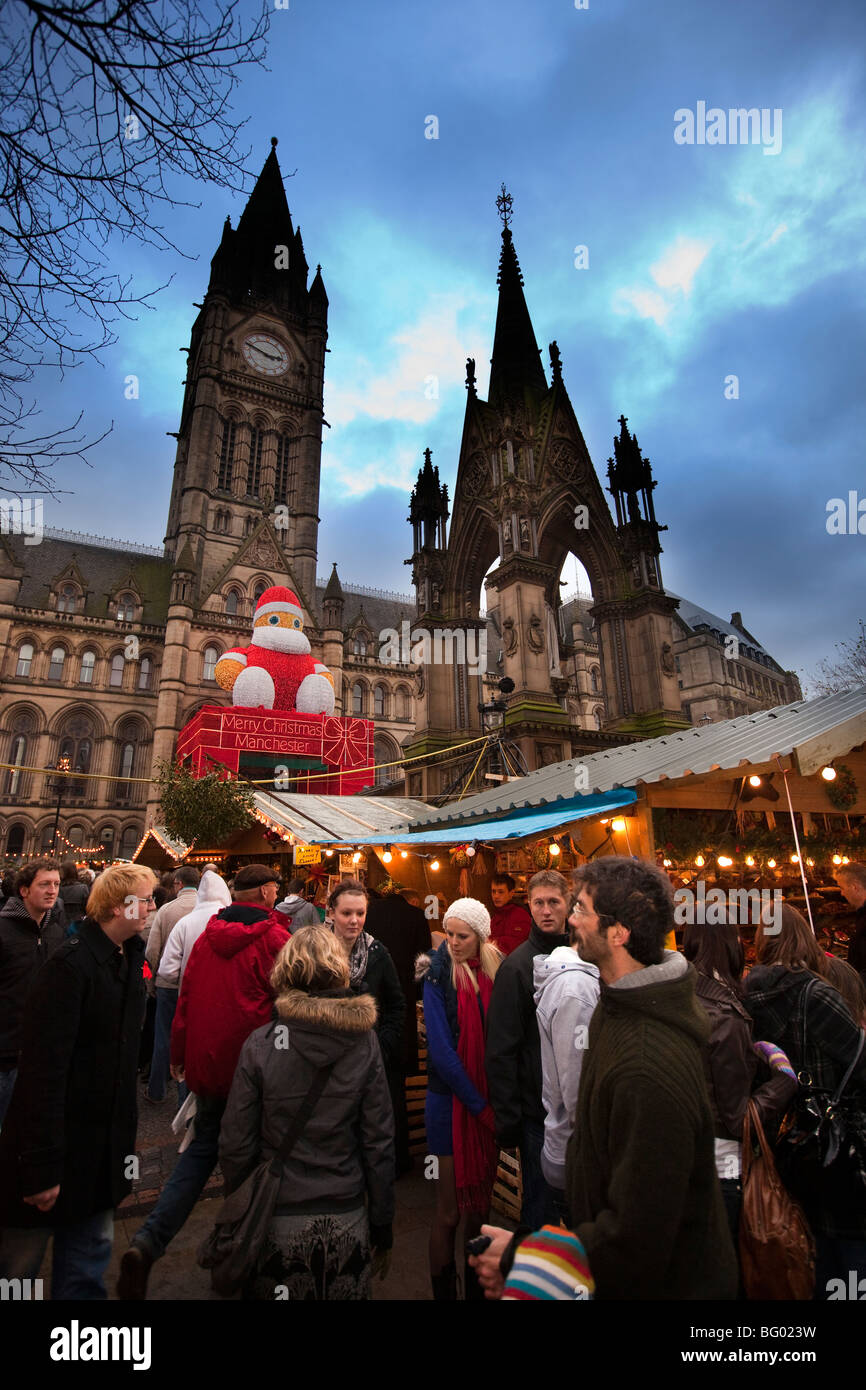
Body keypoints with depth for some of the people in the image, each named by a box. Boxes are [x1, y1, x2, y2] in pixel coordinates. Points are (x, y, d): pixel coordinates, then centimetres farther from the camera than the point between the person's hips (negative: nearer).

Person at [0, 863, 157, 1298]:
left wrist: (125, 1132, 14)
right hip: (59, 1142, -7)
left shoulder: (129, 957, 2)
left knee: (91, 1251, 18)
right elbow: (44, 1066, -24)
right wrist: (42, 1164, -22)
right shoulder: (71, 964, -24)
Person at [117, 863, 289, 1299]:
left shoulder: (206, 937, 0)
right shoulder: (275, 939, -16)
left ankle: (147, 1242, 10)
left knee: (202, 1147, 23)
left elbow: (186, 998, 7)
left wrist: (177, 1054, 19)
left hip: (207, 1062, 5)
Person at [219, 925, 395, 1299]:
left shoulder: (260, 1044, -14)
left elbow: (235, 1145, -8)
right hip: (347, 1222, 1)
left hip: (278, 1224, -1)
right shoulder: (364, 1042, -11)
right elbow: (379, 1142, -6)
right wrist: (382, 1227, 6)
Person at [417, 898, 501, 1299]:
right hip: (451, 1100, -4)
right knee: (450, 1212, 5)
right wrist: (477, 1103, -12)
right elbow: (441, 1048, -14)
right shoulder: (439, 975, -11)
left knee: (480, 1205, 16)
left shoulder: (496, 971, 0)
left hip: (488, 1103, 4)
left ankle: (476, 1287, 33)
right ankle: (443, 1289, 25)